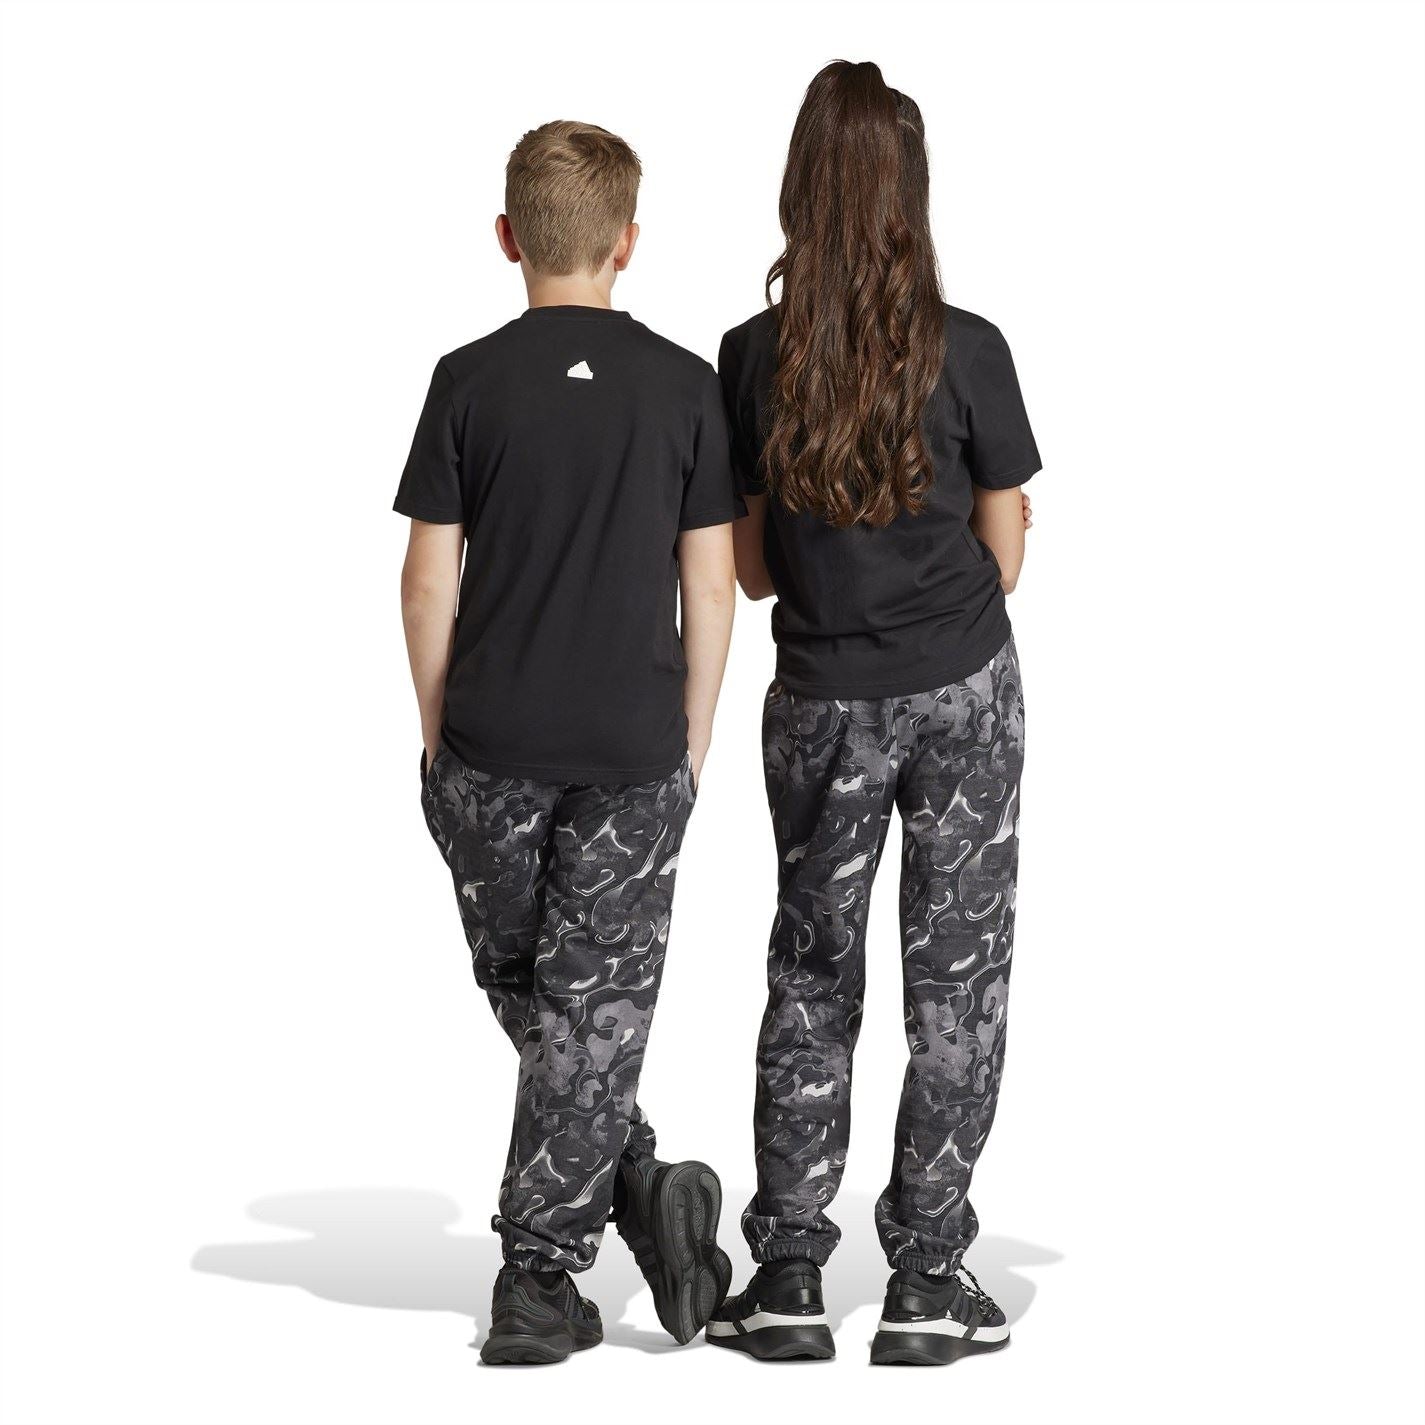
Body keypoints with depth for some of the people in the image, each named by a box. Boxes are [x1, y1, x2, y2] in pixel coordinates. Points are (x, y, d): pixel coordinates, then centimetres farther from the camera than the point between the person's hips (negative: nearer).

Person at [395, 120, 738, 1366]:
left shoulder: (469, 381, -4)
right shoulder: (685, 386, -2)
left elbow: (430, 576, -3)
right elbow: (710, 584, -1)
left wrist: (436, 734, 8)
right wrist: (693, 743, 9)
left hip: (491, 749, 0)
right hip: (634, 752, 0)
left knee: (527, 997, 16)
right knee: (596, 1011, 5)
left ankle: (637, 1186, 4)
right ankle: (538, 1281, 5)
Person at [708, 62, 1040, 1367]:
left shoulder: (751, 362, -7)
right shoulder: (968, 354, -12)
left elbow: (748, 568, 0)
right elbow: (1005, 555, -3)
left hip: (822, 706, 2)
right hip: (965, 690, -1)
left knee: (812, 976, 13)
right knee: (957, 977, 7)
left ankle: (788, 1274, 10)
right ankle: (928, 1278, 7)